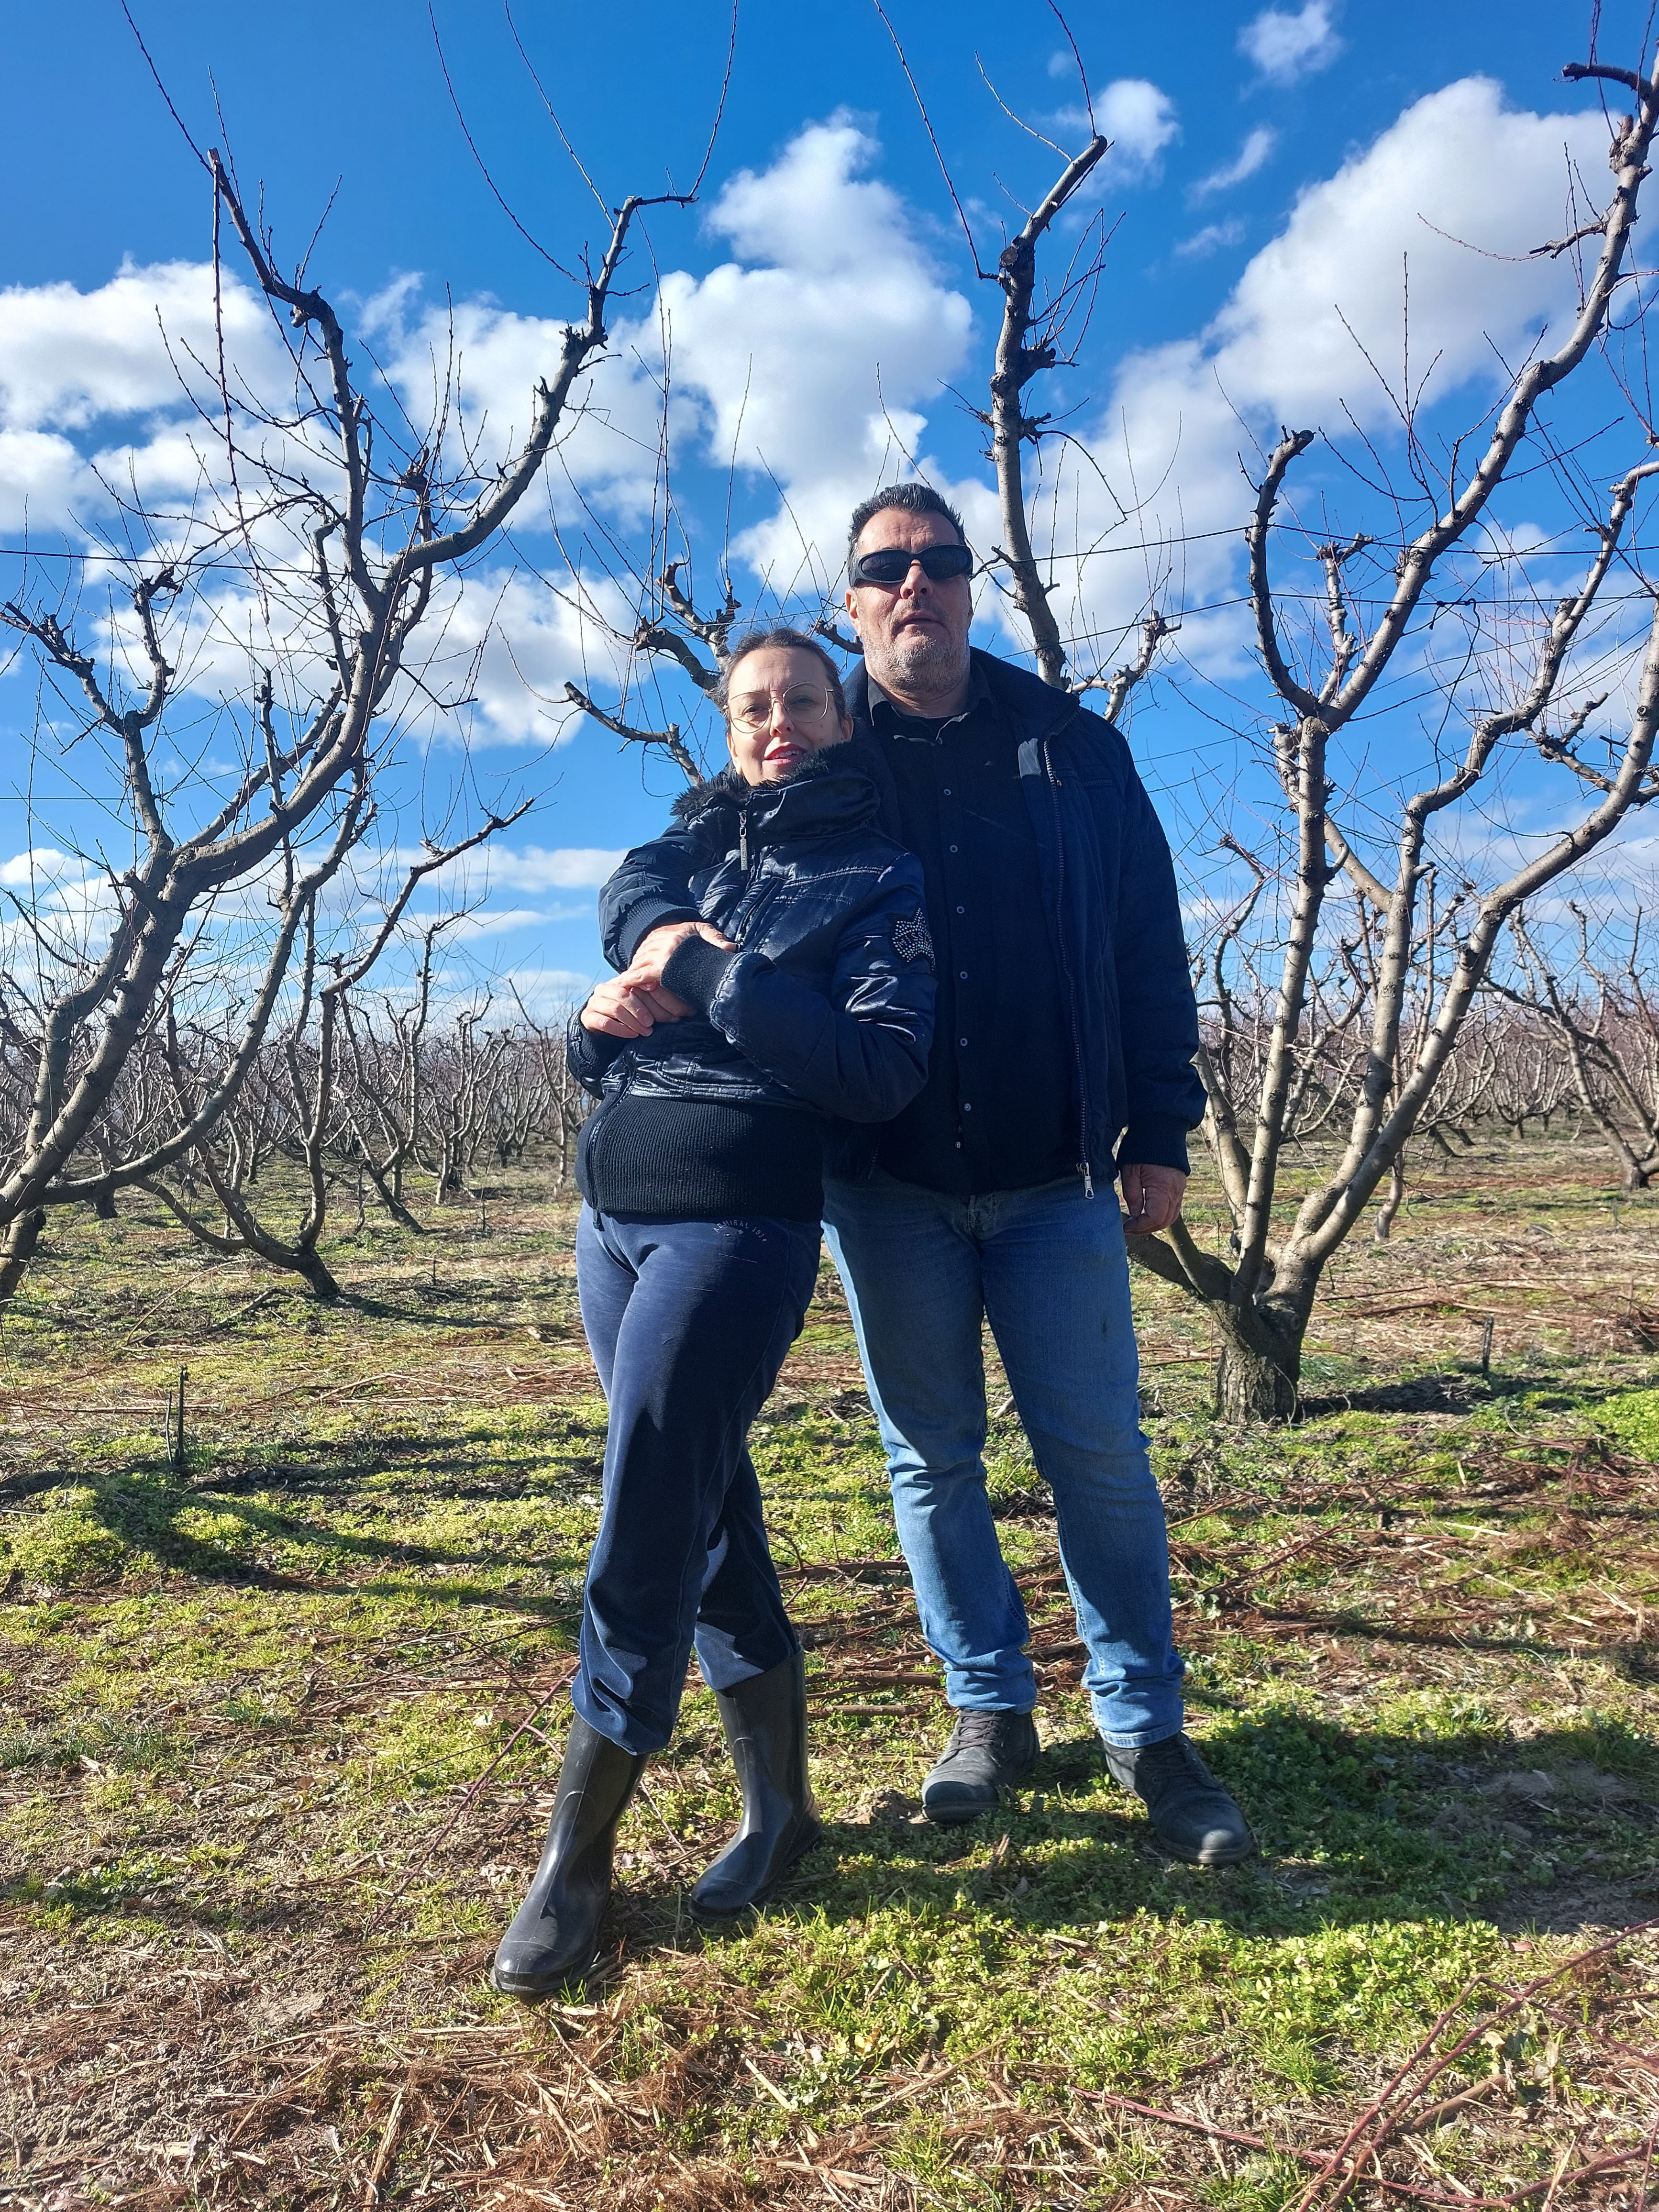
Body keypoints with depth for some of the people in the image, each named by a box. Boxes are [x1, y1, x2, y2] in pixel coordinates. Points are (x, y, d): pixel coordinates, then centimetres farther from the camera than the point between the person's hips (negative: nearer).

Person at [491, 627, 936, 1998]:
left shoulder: (879, 879, 2)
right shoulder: (680, 855, 18)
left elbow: (884, 1072, -12)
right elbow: (599, 1055, 21)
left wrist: (716, 977, -15)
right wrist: (604, 1023, -3)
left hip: (738, 1227, -6)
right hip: (612, 1217, 6)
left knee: (647, 1534, -6)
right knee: (707, 1517, 10)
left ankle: (578, 1857, 11)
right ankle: (780, 1805, 25)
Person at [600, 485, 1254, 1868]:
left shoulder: (1075, 748, 6)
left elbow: (1150, 951, 7)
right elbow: (652, 869, 1)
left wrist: (1161, 1133, 2)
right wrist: (658, 926, -25)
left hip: (1055, 1179, 0)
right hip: (886, 1185, 1)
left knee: (1099, 1453, 3)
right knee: (932, 1460, 10)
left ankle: (1146, 1729, 19)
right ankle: (992, 1712, 27)